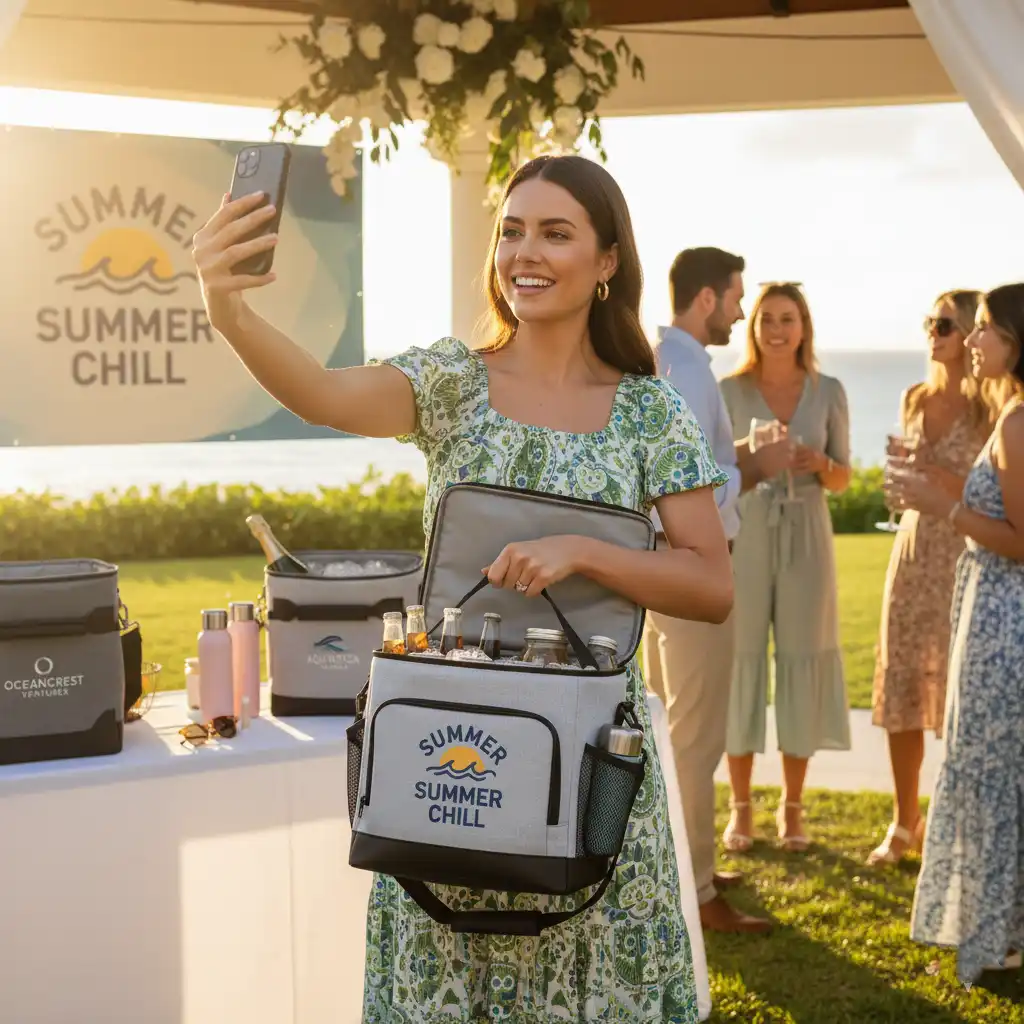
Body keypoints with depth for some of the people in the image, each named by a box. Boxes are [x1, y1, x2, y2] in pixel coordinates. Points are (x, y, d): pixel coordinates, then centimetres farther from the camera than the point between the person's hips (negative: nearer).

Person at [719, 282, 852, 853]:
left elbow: (843, 479, 9)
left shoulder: (829, 392, 4)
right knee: (742, 663, 0)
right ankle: (741, 808, 11)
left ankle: (793, 808, 14)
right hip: (745, 539, -1)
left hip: (806, 540, 1)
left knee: (802, 663, 2)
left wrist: (820, 463, -12)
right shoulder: (729, 391, 1)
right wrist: (750, 463, -16)